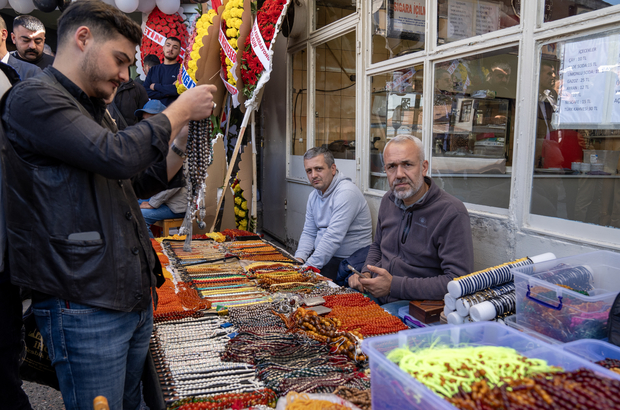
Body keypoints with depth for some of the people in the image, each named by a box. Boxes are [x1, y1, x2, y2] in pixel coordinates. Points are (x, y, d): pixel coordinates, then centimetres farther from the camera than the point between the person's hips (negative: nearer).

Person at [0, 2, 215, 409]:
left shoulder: (95, 110, 18)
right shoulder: (34, 98, -10)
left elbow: (141, 182, 23)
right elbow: (118, 157, -25)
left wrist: (187, 136, 9)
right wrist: (182, 108, -11)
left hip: (134, 296, 9)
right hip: (84, 307, -8)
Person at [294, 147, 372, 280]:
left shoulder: (346, 192, -19)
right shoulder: (314, 196, 10)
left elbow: (333, 238, -25)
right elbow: (309, 233, 13)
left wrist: (309, 267, -26)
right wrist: (299, 258, -5)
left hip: (346, 261, -8)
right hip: (322, 256, 8)